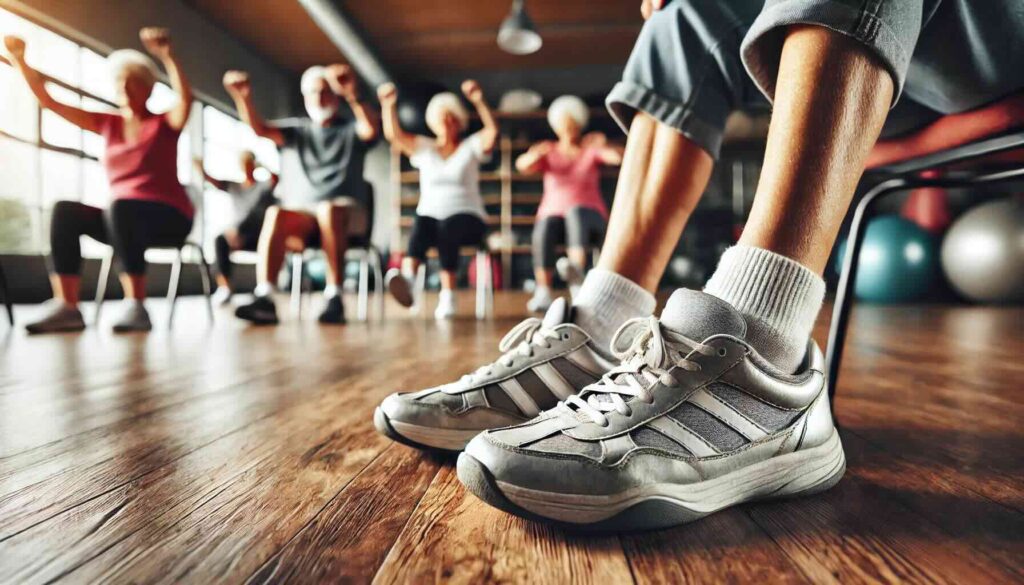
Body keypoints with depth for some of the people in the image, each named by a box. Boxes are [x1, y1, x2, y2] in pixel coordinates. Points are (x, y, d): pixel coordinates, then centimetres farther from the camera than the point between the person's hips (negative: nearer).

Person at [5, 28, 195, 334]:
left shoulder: (165, 123, 3)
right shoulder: (108, 123, 16)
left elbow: (185, 99, -19)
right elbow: (49, 101, 15)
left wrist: (167, 56, -28)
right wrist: (19, 59, 8)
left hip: (169, 217, -5)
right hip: (123, 219, 5)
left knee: (120, 207, -35)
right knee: (65, 212, -20)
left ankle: (136, 306, -39)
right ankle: (67, 307, -27)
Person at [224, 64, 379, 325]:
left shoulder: (351, 129, 15)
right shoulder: (295, 131, 22)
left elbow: (371, 128, -9)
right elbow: (260, 128, 4)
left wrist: (352, 95, -26)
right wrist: (243, 97, -14)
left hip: (344, 213, -2)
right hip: (300, 214, 2)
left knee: (328, 209, -37)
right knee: (274, 214, -31)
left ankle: (334, 297, -38)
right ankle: (264, 298, -40)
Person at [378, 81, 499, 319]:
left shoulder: (471, 146, 12)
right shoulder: (423, 147, 18)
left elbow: (493, 130, -7)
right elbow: (394, 134, 5)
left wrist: (479, 101, -20)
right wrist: (389, 106, -10)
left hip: (467, 218, -1)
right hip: (431, 215, 2)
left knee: (448, 227, -38)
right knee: (421, 224, -36)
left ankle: (448, 295, -41)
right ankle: (407, 277, -59)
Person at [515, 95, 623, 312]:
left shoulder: (591, 150, 10)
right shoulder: (547, 152, 11)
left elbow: (619, 157, -8)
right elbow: (522, 165, -8)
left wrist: (604, 145, -29)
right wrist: (536, 154, -31)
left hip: (589, 216, -1)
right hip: (553, 214, 1)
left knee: (576, 211, -38)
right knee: (543, 230, -35)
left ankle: (576, 269, -60)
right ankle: (543, 292, -37)